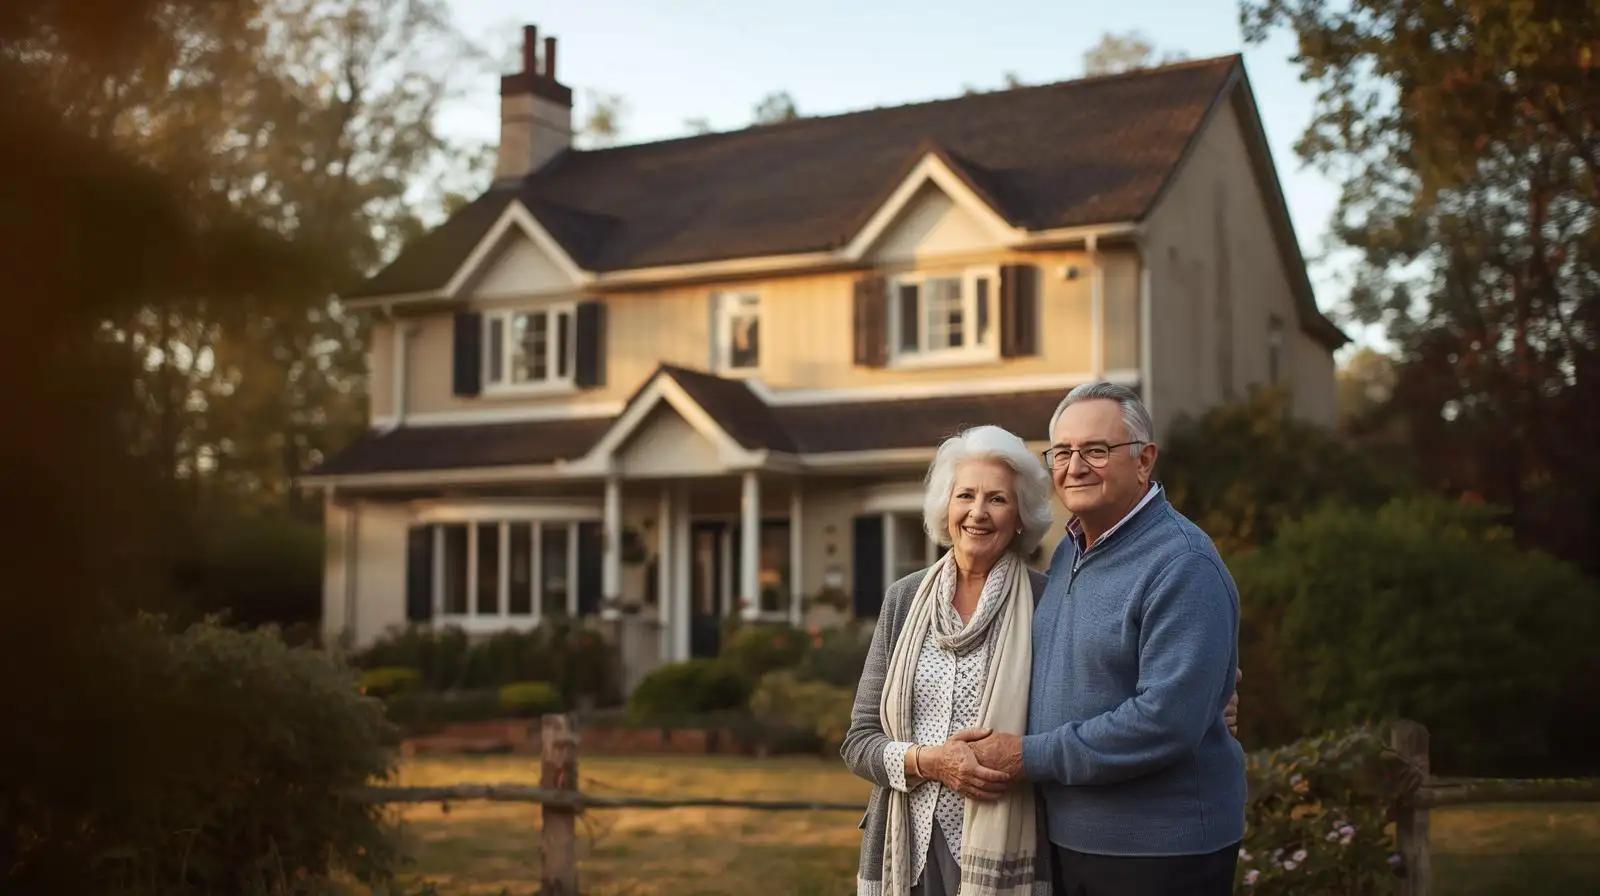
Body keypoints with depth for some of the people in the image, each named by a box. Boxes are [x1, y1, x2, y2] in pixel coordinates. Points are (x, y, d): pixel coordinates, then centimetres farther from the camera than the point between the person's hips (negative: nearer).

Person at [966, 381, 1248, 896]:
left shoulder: (1182, 566, -18)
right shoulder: (1068, 551, 9)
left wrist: (1032, 757, -19)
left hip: (1162, 852, -7)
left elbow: (1166, 721, -26)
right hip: (1067, 838, 8)